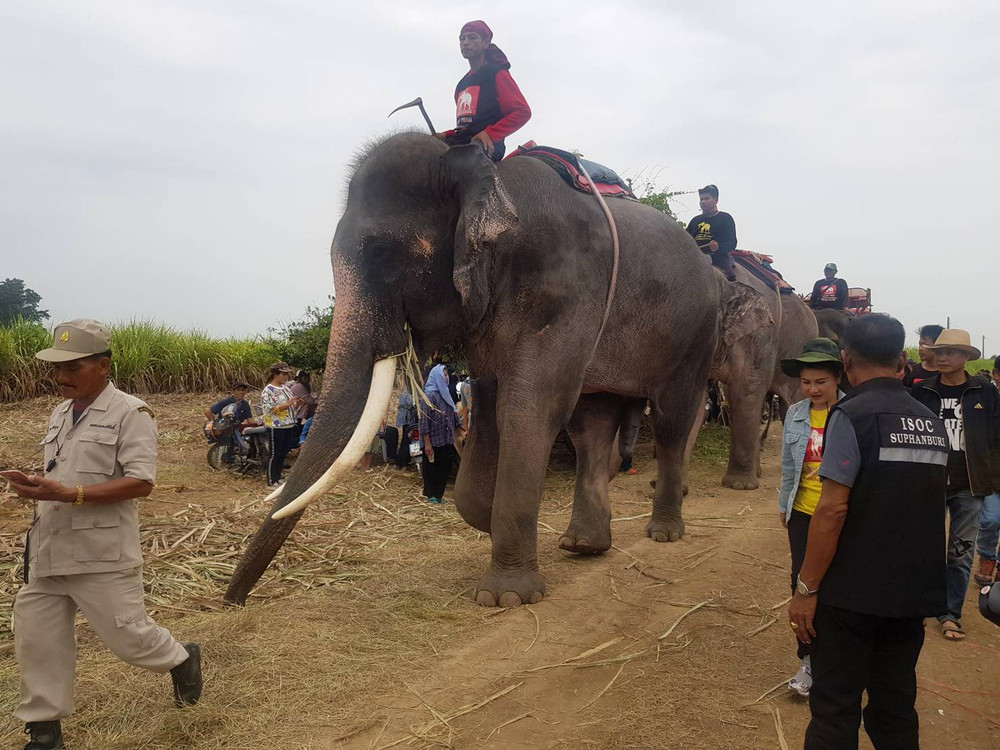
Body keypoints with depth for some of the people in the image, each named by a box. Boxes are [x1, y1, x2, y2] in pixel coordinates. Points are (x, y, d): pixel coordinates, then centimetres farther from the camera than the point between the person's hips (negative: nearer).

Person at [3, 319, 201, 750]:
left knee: (127, 635, 1)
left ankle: (181, 660, 31)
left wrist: (70, 495, -24)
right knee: (36, 638, 9)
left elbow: (141, 483, -18)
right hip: (48, 551, 7)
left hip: (102, 555, -7)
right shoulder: (60, 414, 14)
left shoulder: (130, 413, -11)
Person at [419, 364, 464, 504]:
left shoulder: (445, 394, 11)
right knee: (432, 470, 3)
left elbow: (453, 415, 19)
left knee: (445, 469, 12)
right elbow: (424, 420, -16)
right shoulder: (430, 395, -13)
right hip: (434, 442, -8)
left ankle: (438, 495, 24)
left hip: (447, 441, 8)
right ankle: (432, 496, 15)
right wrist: (427, 443, -20)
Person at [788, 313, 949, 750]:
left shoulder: (852, 415, -14)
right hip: (914, 594, 6)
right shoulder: (932, 423, 7)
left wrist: (806, 589, -12)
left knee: (835, 708, 3)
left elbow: (833, 510, -18)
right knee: (896, 706, 16)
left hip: (854, 593, -6)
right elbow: (929, 508, 15)